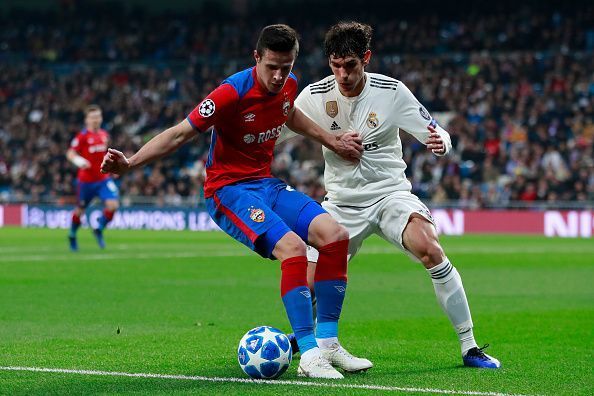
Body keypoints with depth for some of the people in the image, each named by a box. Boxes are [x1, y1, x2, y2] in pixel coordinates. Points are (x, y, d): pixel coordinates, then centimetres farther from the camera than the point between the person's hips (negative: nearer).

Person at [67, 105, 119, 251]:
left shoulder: (104, 134, 7)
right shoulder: (82, 136, -10)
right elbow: (70, 153, -13)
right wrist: (78, 161, -32)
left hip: (103, 179, 4)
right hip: (86, 180, -4)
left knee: (113, 205, -15)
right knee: (80, 210, 10)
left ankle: (99, 230, 9)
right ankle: (72, 235, 37)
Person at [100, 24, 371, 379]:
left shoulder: (288, 85, 0)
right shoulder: (233, 92, -21)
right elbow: (181, 133, -19)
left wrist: (333, 141, 26)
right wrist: (130, 163, -29)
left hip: (266, 184, 8)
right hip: (228, 189, -7)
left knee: (336, 235, -9)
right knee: (292, 248, -29)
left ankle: (327, 343, -1)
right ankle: (309, 355, -23)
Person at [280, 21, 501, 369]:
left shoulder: (391, 91, -11)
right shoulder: (316, 95, -6)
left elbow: (437, 134, -7)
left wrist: (441, 142, -31)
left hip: (389, 193, -2)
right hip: (342, 202, 2)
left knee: (430, 250, -30)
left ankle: (470, 346, -20)